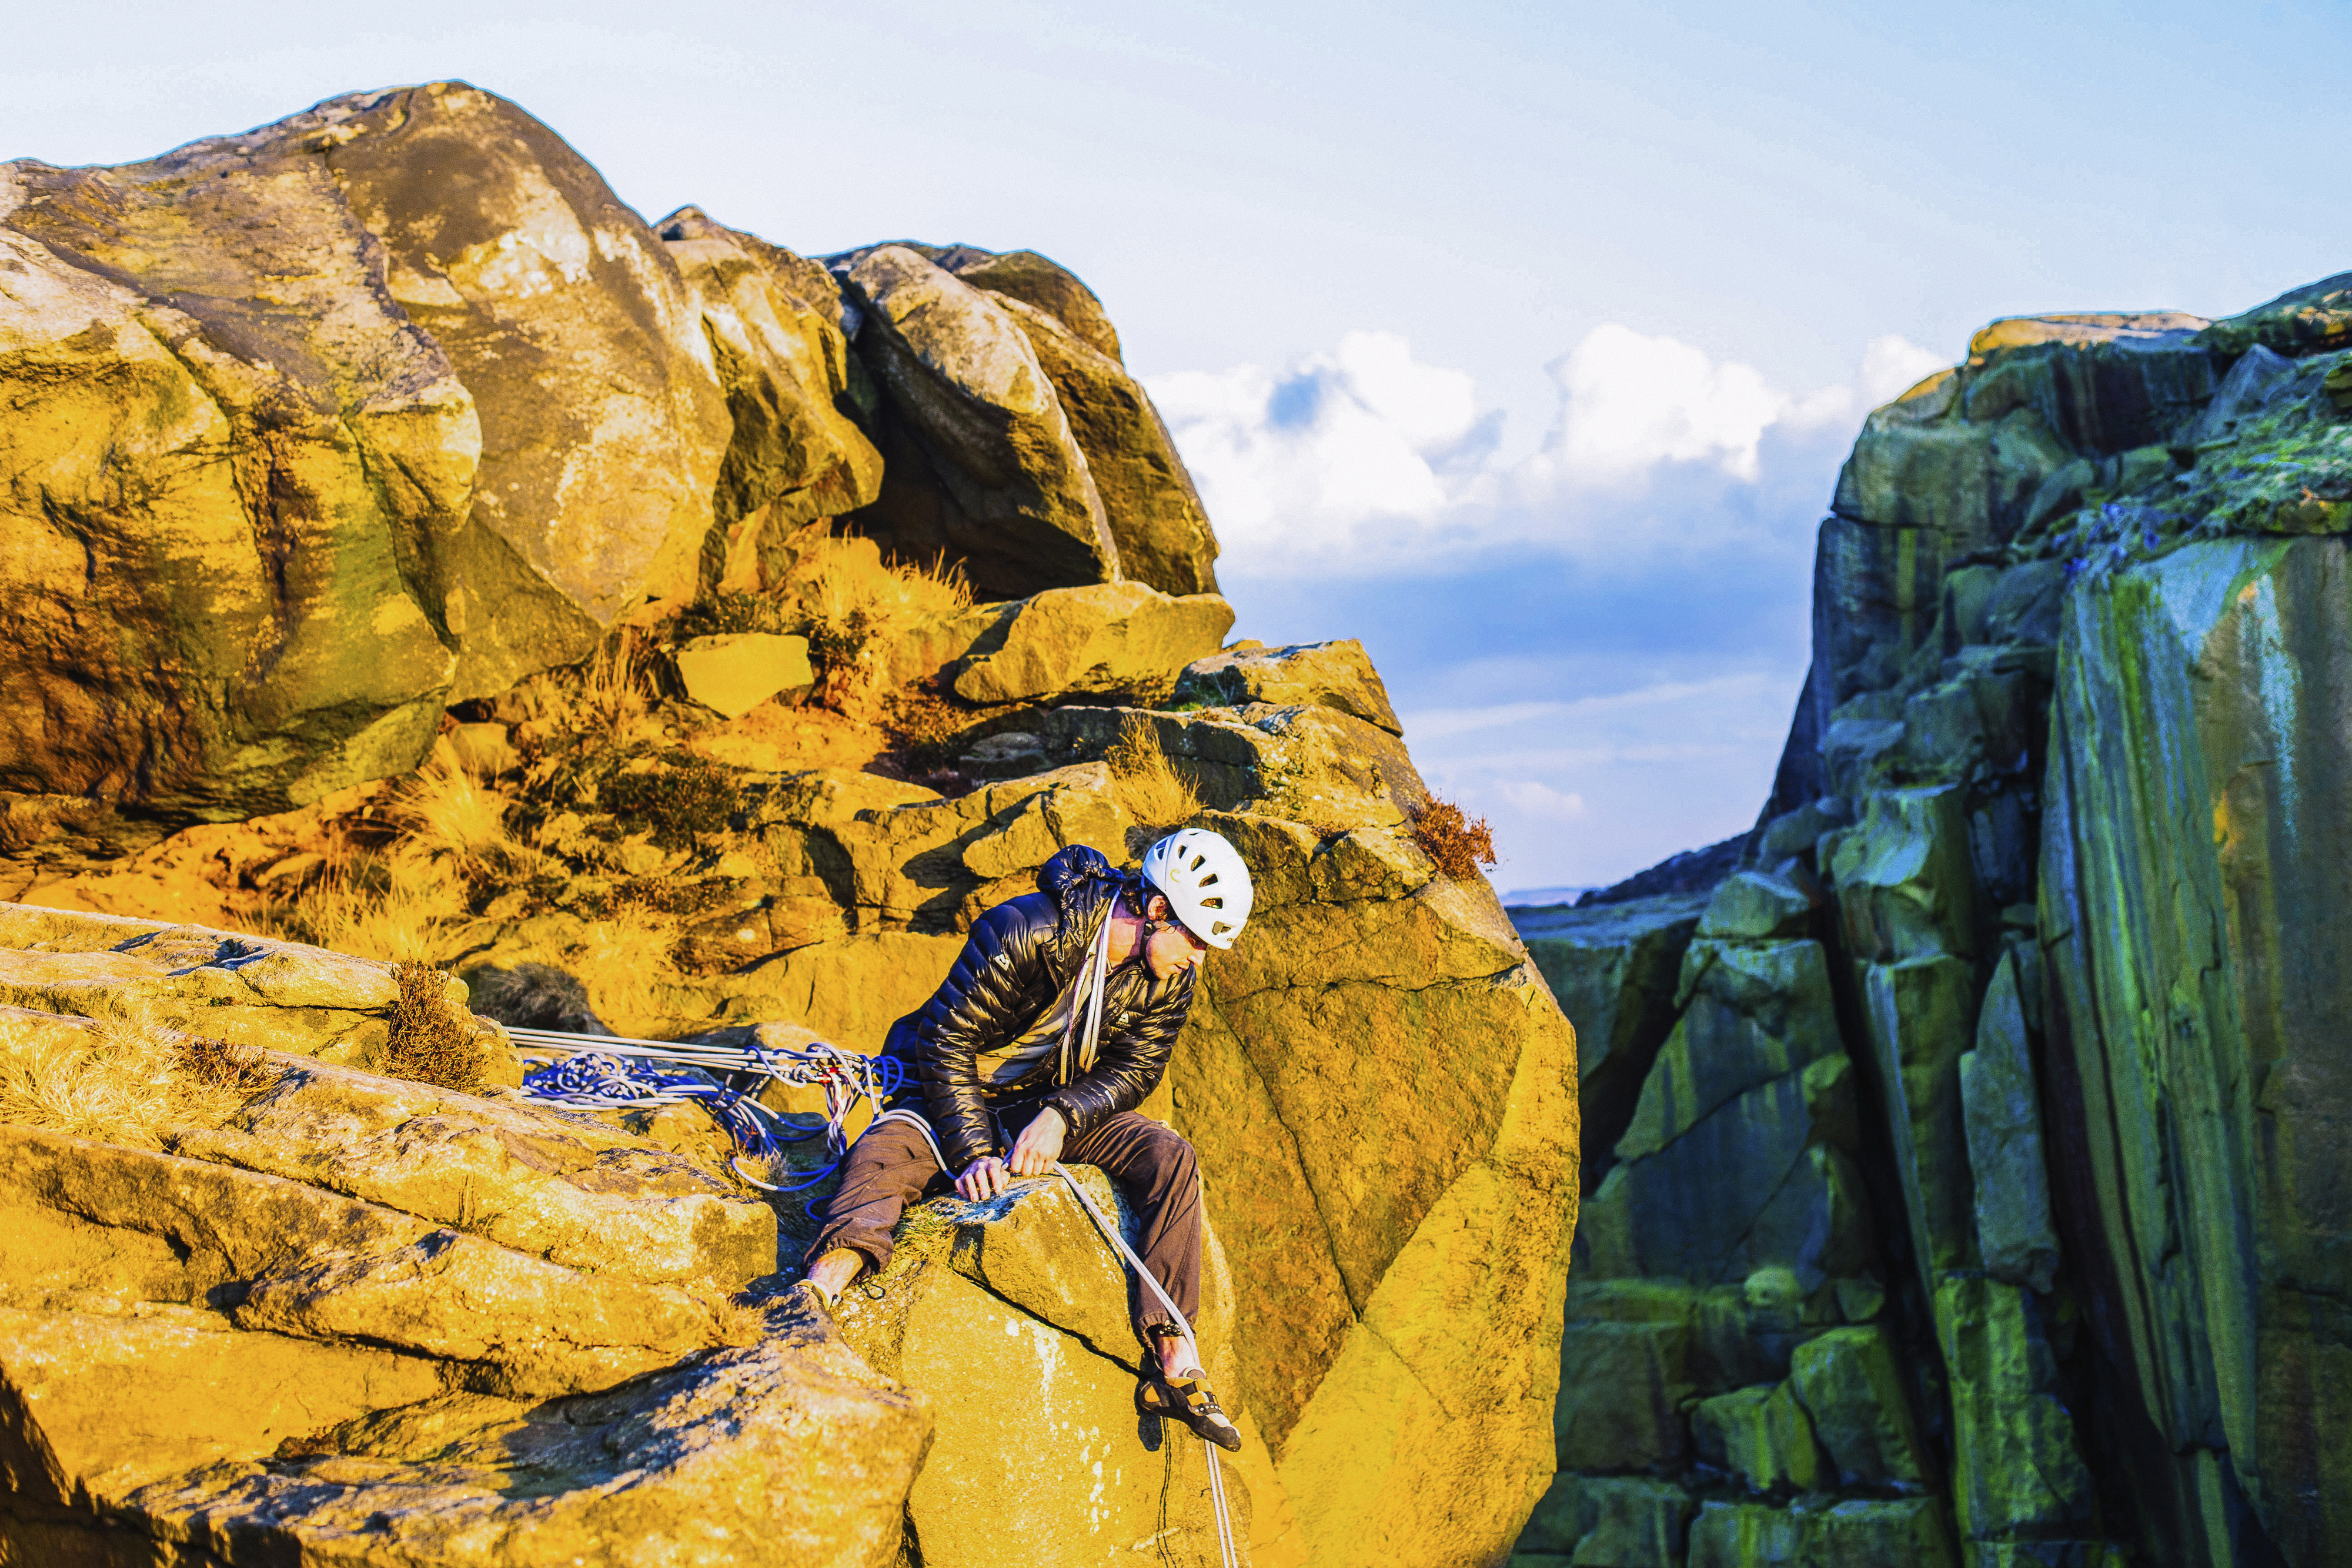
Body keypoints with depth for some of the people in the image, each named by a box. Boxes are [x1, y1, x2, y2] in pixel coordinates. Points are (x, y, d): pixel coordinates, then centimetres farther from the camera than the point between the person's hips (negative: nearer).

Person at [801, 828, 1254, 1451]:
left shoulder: (1169, 973, -9)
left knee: (1169, 1155, -20)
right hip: (956, 1098, -4)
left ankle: (1175, 1363, -25)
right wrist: (975, 1153, -30)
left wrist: (1061, 1116, -25)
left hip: (1063, 1108, 4)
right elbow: (947, 1043, -22)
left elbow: (1135, 1070, -5)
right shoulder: (1024, 932, -27)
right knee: (882, 1156, -34)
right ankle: (817, 1295, -57)